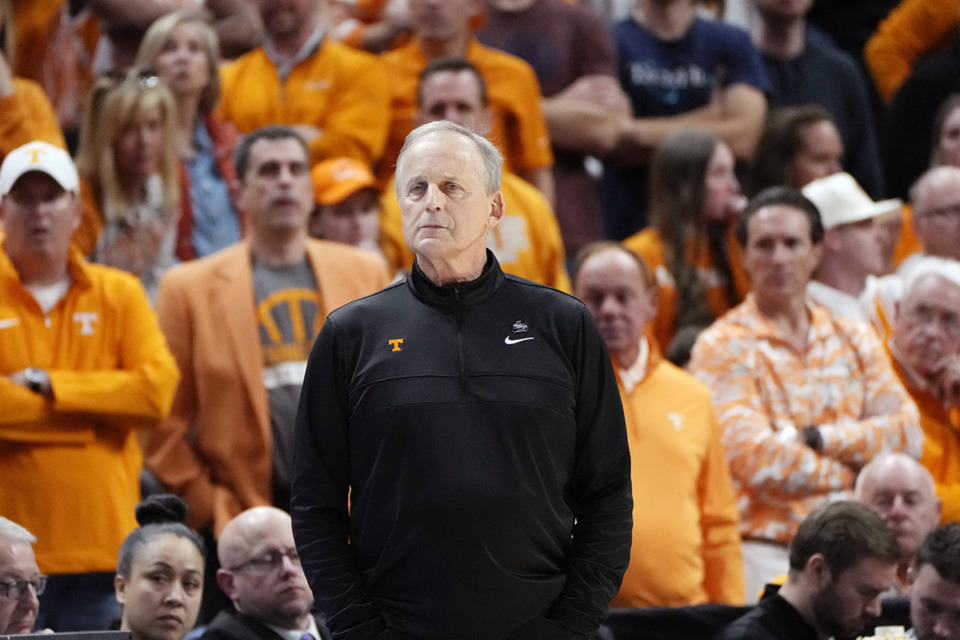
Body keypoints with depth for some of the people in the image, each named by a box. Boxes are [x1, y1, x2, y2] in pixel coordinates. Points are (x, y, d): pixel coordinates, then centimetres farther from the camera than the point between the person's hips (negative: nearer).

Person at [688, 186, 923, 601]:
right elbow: (757, 460, -11)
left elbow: (907, 435, 4)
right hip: (766, 551, -4)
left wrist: (815, 438, -8)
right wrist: (856, 467, -1)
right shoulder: (723, 348, -1)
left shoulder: (855, 341, 15)